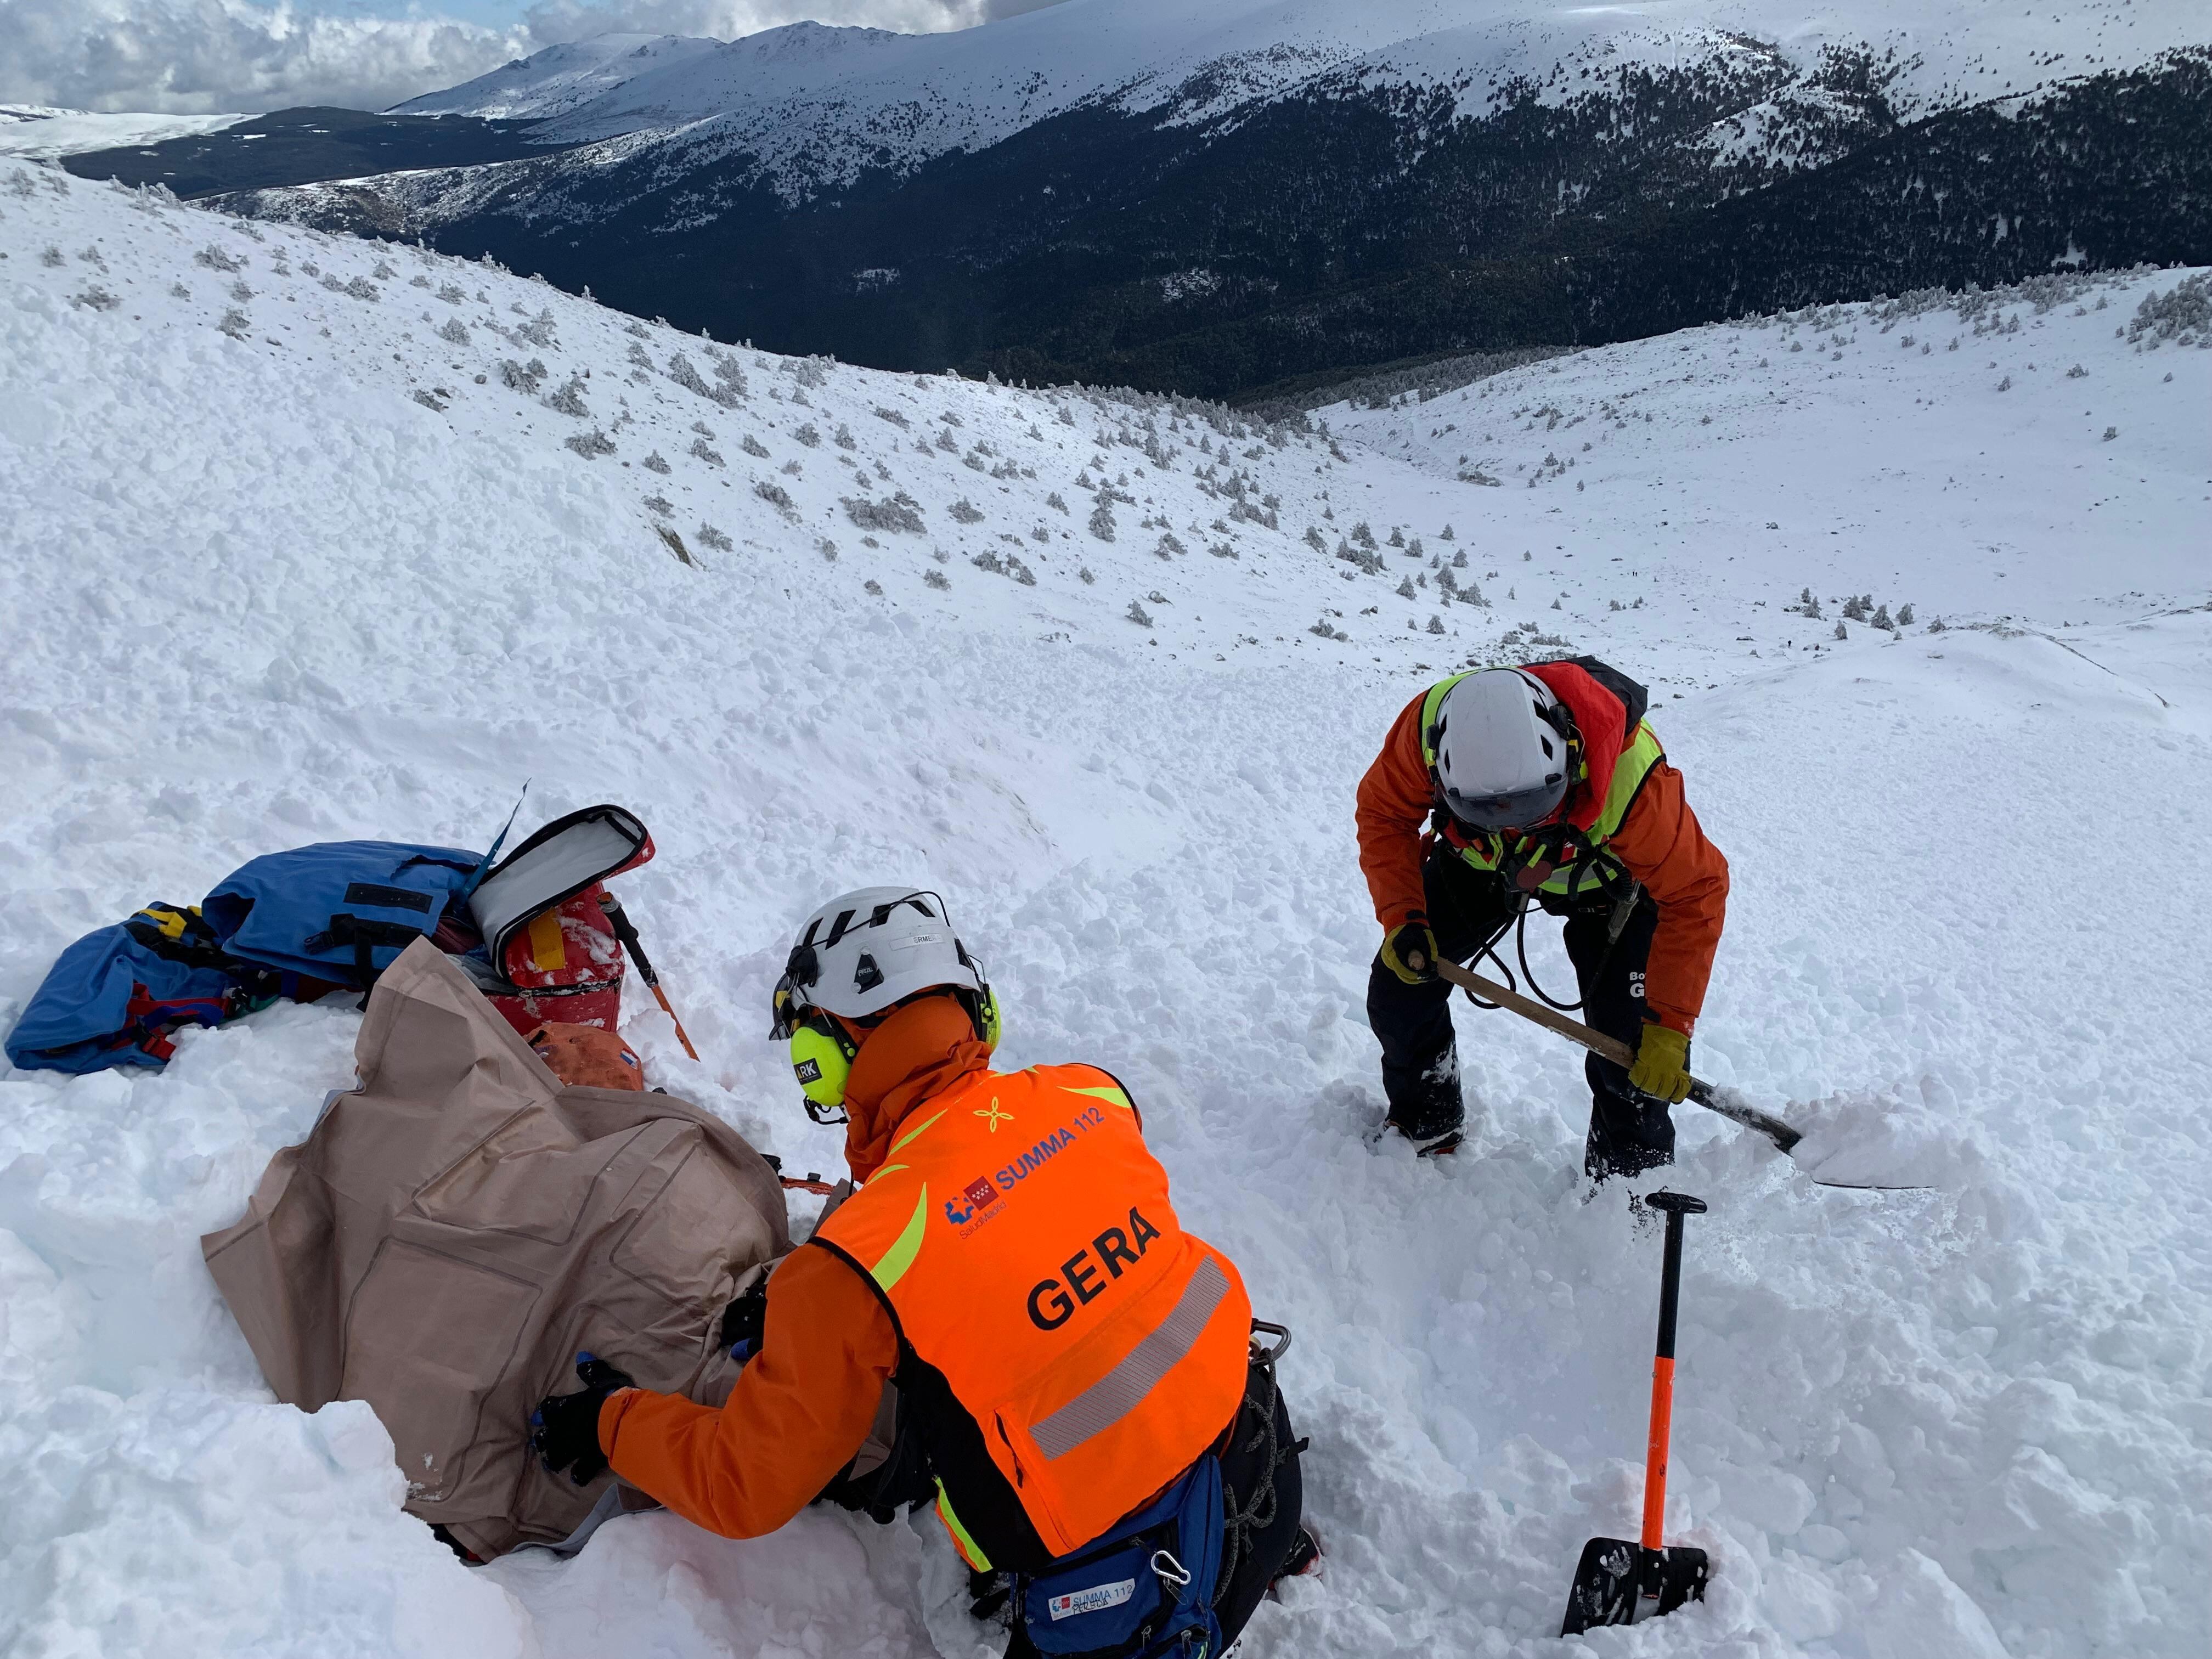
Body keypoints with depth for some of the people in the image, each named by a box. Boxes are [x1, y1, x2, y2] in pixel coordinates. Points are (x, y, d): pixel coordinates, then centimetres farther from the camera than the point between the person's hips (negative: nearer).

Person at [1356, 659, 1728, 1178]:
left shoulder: (1630, 776, -44)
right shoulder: (1429, 726, -38)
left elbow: (1696, 893, -30)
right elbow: (1384, 814, -17)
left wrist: (1668, 1029, -31)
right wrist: (1402, 919, -29)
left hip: (1607, 874, -2)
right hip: (1479, 862, 3)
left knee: (1630, 1041, -14)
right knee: (1399, 989, -3)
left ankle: (1630, 1181, 13)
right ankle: (1423, 1126, 25)